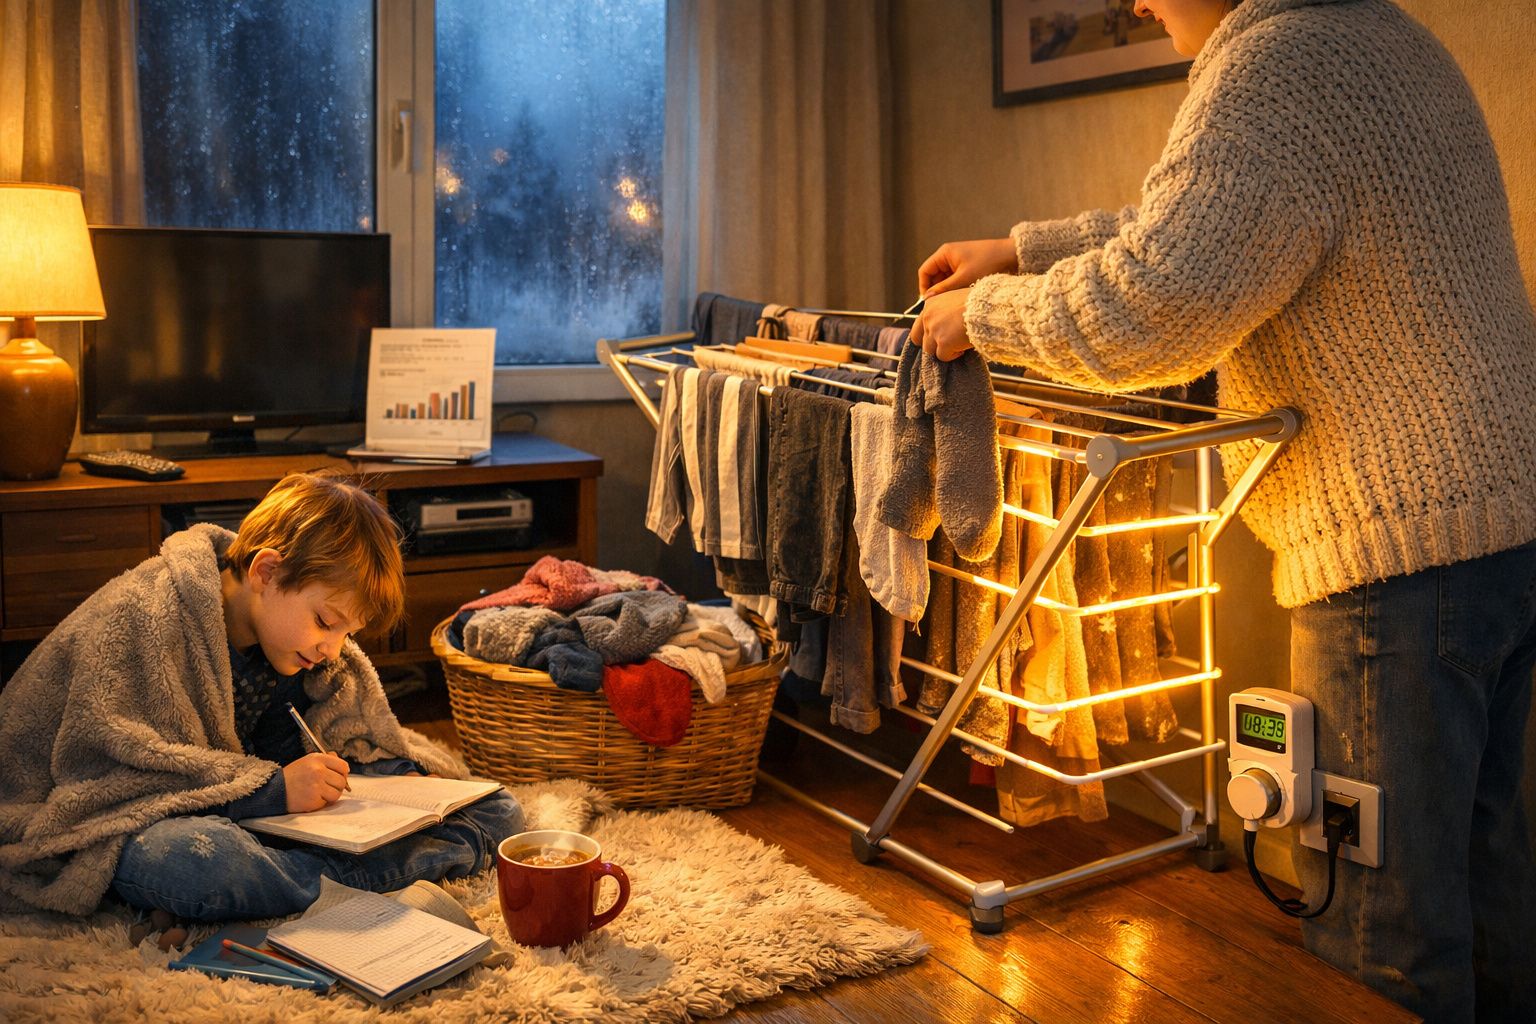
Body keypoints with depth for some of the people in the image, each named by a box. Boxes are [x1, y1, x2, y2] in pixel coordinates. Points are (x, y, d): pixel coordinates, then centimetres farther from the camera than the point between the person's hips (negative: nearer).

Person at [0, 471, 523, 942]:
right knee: (187, 860, -47)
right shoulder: (141, 618, -20)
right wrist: (270, 788, -30)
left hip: (269, 816, 7)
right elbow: (113, 771, -25)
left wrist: (399, 773, -9)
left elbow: (351, 730, 12)